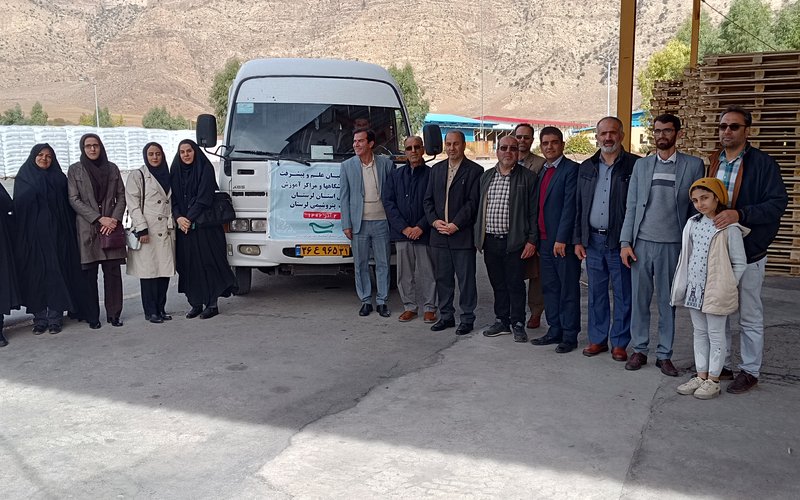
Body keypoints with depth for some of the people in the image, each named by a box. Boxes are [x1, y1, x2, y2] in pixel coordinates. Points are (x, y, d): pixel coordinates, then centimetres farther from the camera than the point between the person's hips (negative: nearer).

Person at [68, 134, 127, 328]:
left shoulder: (112, 168, 12)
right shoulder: (75, 170, 5)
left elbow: (121, 196, 9)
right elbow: (74, 200, -2)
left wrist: (114, 218, -7)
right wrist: (99, 218, -11)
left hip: (112, 226, 2)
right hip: (87, 229, -1)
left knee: (113, 272, -1)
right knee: (90, 274, 0)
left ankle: (114, 314, 6)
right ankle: (93, 317, 7)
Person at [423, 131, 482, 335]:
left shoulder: (475, 171, -4)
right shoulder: (436, 169, 13)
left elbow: (473, 202, -10)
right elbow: (428, 199, 12)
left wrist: (455, 225, -15)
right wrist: (434, 221, -4)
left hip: (463, 235, -5)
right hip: (439, 234, 5)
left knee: (466, 279, 2)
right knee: (442, 278, 12)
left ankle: (467, 318, 12)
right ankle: (446, 316, 23)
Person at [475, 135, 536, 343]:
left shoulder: (527, 177, -2)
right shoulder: (486, 176, 13)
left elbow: (533, 211, -4)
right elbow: (479, 208, 15)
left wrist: (531, 240, -10)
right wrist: (478, 236, 10)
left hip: (514, 241, -4)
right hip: (490, 240, 5)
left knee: (516, 284, 1)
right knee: (498, 284, 13)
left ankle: (518, 324, 13)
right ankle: (502, 321, 24)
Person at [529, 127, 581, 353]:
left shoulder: (571, 169, -8)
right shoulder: (542, 171, 17)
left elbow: (570, 206, -15)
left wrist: (561, 238, -19)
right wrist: (535, 238, 12)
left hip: (563, 241, -8)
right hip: (544, 240, 8)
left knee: (568, 289, 1)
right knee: (549, 287, 12)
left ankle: (569, 336, 8)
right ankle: (554, 330, 22)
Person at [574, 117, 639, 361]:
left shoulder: (635, 165, -4)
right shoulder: (587, 167, 11)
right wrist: (578, 239, 8)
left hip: (621, 241, -4)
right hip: (593, 240, 4)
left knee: (623, 294, 4)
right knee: (596, 293, 11)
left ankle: (619, 343, 15)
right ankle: (597, 339, 23)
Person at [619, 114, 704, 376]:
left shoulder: (693, 165, 2)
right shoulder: (641, 165, 9)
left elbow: (697, 207, 2)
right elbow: (631, 206, 7)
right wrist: (625, 242, 0)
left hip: (673, 245, -2)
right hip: (641, 243, 2)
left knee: (668, 302, 6)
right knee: (639, 300, 6)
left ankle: (664, 354, 17)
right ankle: (639, 350, 18)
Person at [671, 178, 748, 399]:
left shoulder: (729, 228, -12)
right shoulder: (693, 223, 6)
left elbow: (739, 263, -8)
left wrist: (726, 287, -10)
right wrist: (685, 285, 8)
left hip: (716, 292, -6)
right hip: (694, 289, 6)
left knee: (716, 335, 5)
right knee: (700, 333, 15)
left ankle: (713, 380, 14)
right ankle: (701, 376, 25)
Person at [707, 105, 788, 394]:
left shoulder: (763, 164, -7)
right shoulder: (712, 164, 9)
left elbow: (778, 203, -15)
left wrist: (740, 214, -28)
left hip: (748, 253, -5)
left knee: (750, 316, 6)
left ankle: (750, 371, 18)